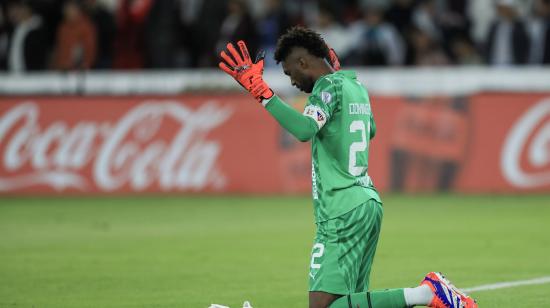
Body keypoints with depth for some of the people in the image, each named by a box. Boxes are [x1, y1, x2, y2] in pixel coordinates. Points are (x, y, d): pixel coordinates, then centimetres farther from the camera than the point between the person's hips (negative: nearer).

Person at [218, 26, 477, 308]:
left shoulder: (328, 86, -9)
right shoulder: (356, 87, 17)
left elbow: (304, 129, -29)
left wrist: (261, 91, -27)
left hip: (341, 211, -9)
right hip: (368, 201, 9)